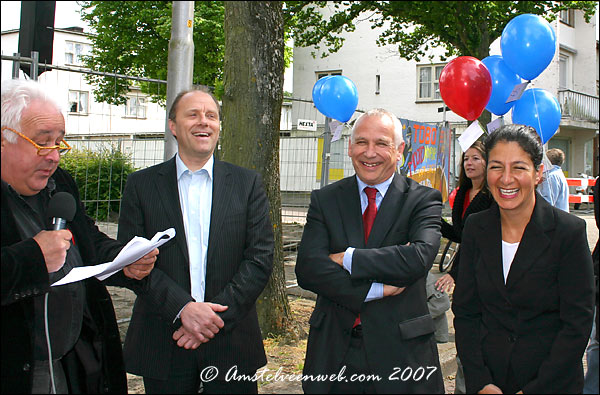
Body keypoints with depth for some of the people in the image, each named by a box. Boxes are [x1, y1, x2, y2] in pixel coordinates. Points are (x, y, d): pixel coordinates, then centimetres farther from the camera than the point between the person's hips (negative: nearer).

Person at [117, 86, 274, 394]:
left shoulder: (247, 183, 4)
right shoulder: (141, 184, 3)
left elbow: (260, 258, -2)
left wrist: (217, 314, -12)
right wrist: (183, 308, -16)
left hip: (231, 343, 1)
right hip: (162, 345, 0)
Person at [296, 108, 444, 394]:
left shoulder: (423, 200, -2)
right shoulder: (325, 200, 3)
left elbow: (420, 257, -20)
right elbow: (307, 269, -9)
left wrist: (347, 258, -15)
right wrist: (377, 289, -17)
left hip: (400, 349, -1)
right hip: (334, 350, 2)